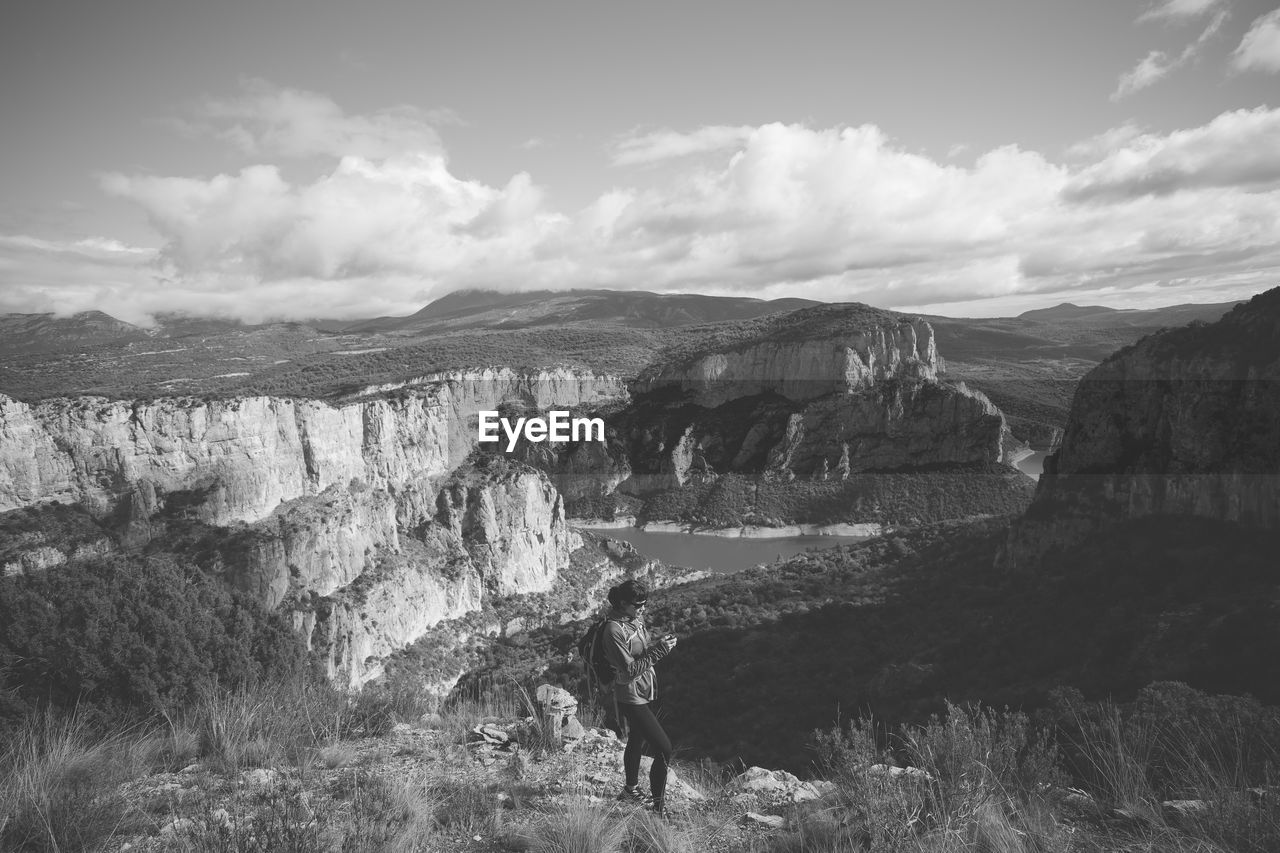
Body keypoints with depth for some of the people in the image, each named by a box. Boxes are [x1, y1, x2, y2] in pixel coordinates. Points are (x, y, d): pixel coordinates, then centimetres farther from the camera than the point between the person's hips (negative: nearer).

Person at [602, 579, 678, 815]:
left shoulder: (636, 620, 2)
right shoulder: (614, 630, -24)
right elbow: (630, 670, -24)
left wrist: (659, 644, -8)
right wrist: (658, 651, -27)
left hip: (644, 693, 9)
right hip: (630, 696, -9)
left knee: (637, 741, 25)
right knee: (663, 749, -10)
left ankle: (630, 789, 45)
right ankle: (659, 808, 2)